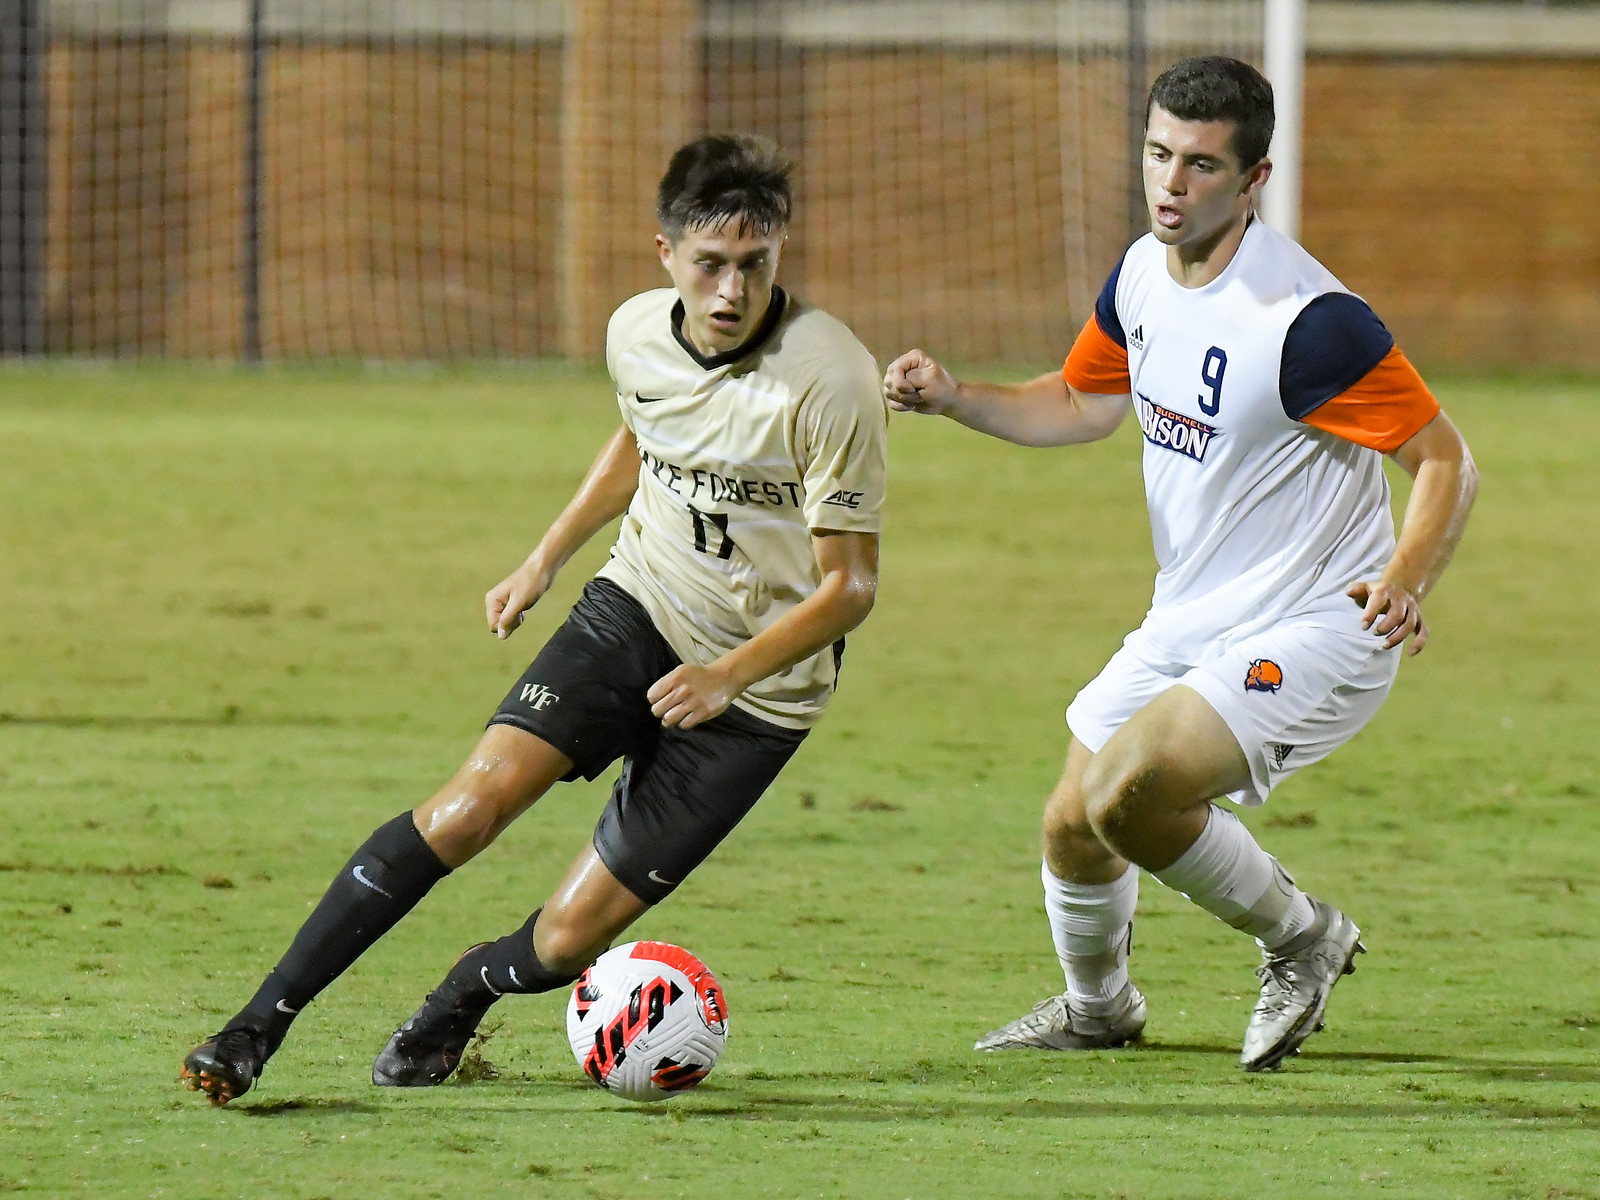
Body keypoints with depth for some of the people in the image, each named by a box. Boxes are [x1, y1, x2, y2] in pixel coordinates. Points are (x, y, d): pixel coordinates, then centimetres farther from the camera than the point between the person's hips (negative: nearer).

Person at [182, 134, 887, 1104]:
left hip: (756, 690, -4)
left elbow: (851, 583, -17)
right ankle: (260, 1025, -13)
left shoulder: (831, 379, -23)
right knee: (475, 802, -20)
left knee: (566, 941, -8)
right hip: (638, 605, 4)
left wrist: (728, 674, -28)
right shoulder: (639, 334, -6)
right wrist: (546, 561, 17)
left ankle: (470, 991, 28)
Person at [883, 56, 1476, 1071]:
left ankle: (1301, 937, -2)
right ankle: (1098, 1007, 46)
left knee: (1124, 789, -27)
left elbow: (1445, 460, -20)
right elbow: (1084, 403, 18)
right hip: (1187, 623, 8)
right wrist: (953, 397, 2)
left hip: (1312, 633, -8)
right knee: (1072, 827, 15)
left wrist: (1407, 580, -37)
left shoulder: (1309, 320, -25)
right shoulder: (1144, 275, -1)